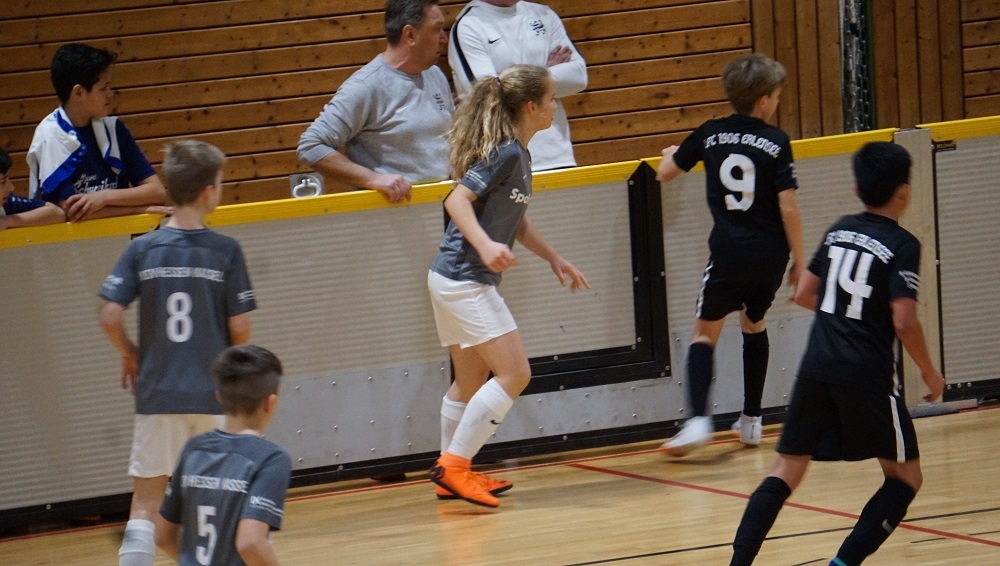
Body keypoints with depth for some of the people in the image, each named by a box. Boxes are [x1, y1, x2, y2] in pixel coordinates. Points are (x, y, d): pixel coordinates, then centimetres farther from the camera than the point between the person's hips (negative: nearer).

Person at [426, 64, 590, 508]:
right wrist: (485, 245, -34)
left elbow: (517, 223, 25)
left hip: (454, 281, 10)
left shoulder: (518, 155, 14)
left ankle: (452, 473, 25)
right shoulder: (505, 153, -15)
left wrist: (554, 259, 24)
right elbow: (457, 200, -23)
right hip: (464, 281, -10)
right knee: (514, 373, -12)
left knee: (471, 381, 17)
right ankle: (454, 465, -10)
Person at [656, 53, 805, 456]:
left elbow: (665, 173, 14)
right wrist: (799, 261, 1)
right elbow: (788, 209, -8)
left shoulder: (711, 134, 2)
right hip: (769, 255, 1)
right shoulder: (776, 143, -4)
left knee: (706, 333, 3)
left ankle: (698, 419, -19)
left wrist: (670, 154, 38)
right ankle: (751, 421, 25)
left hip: (728, 253, -1)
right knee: (754, 325, 23)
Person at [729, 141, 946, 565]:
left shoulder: (839, 231, 10)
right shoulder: (902, 245, -8)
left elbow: (804, 295, 16)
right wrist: (930, 374, -1)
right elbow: (904, 322, -15)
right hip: (867, 374, -5)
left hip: (816, 367, 5)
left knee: (786, 470, 8)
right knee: (905, 477, 9)